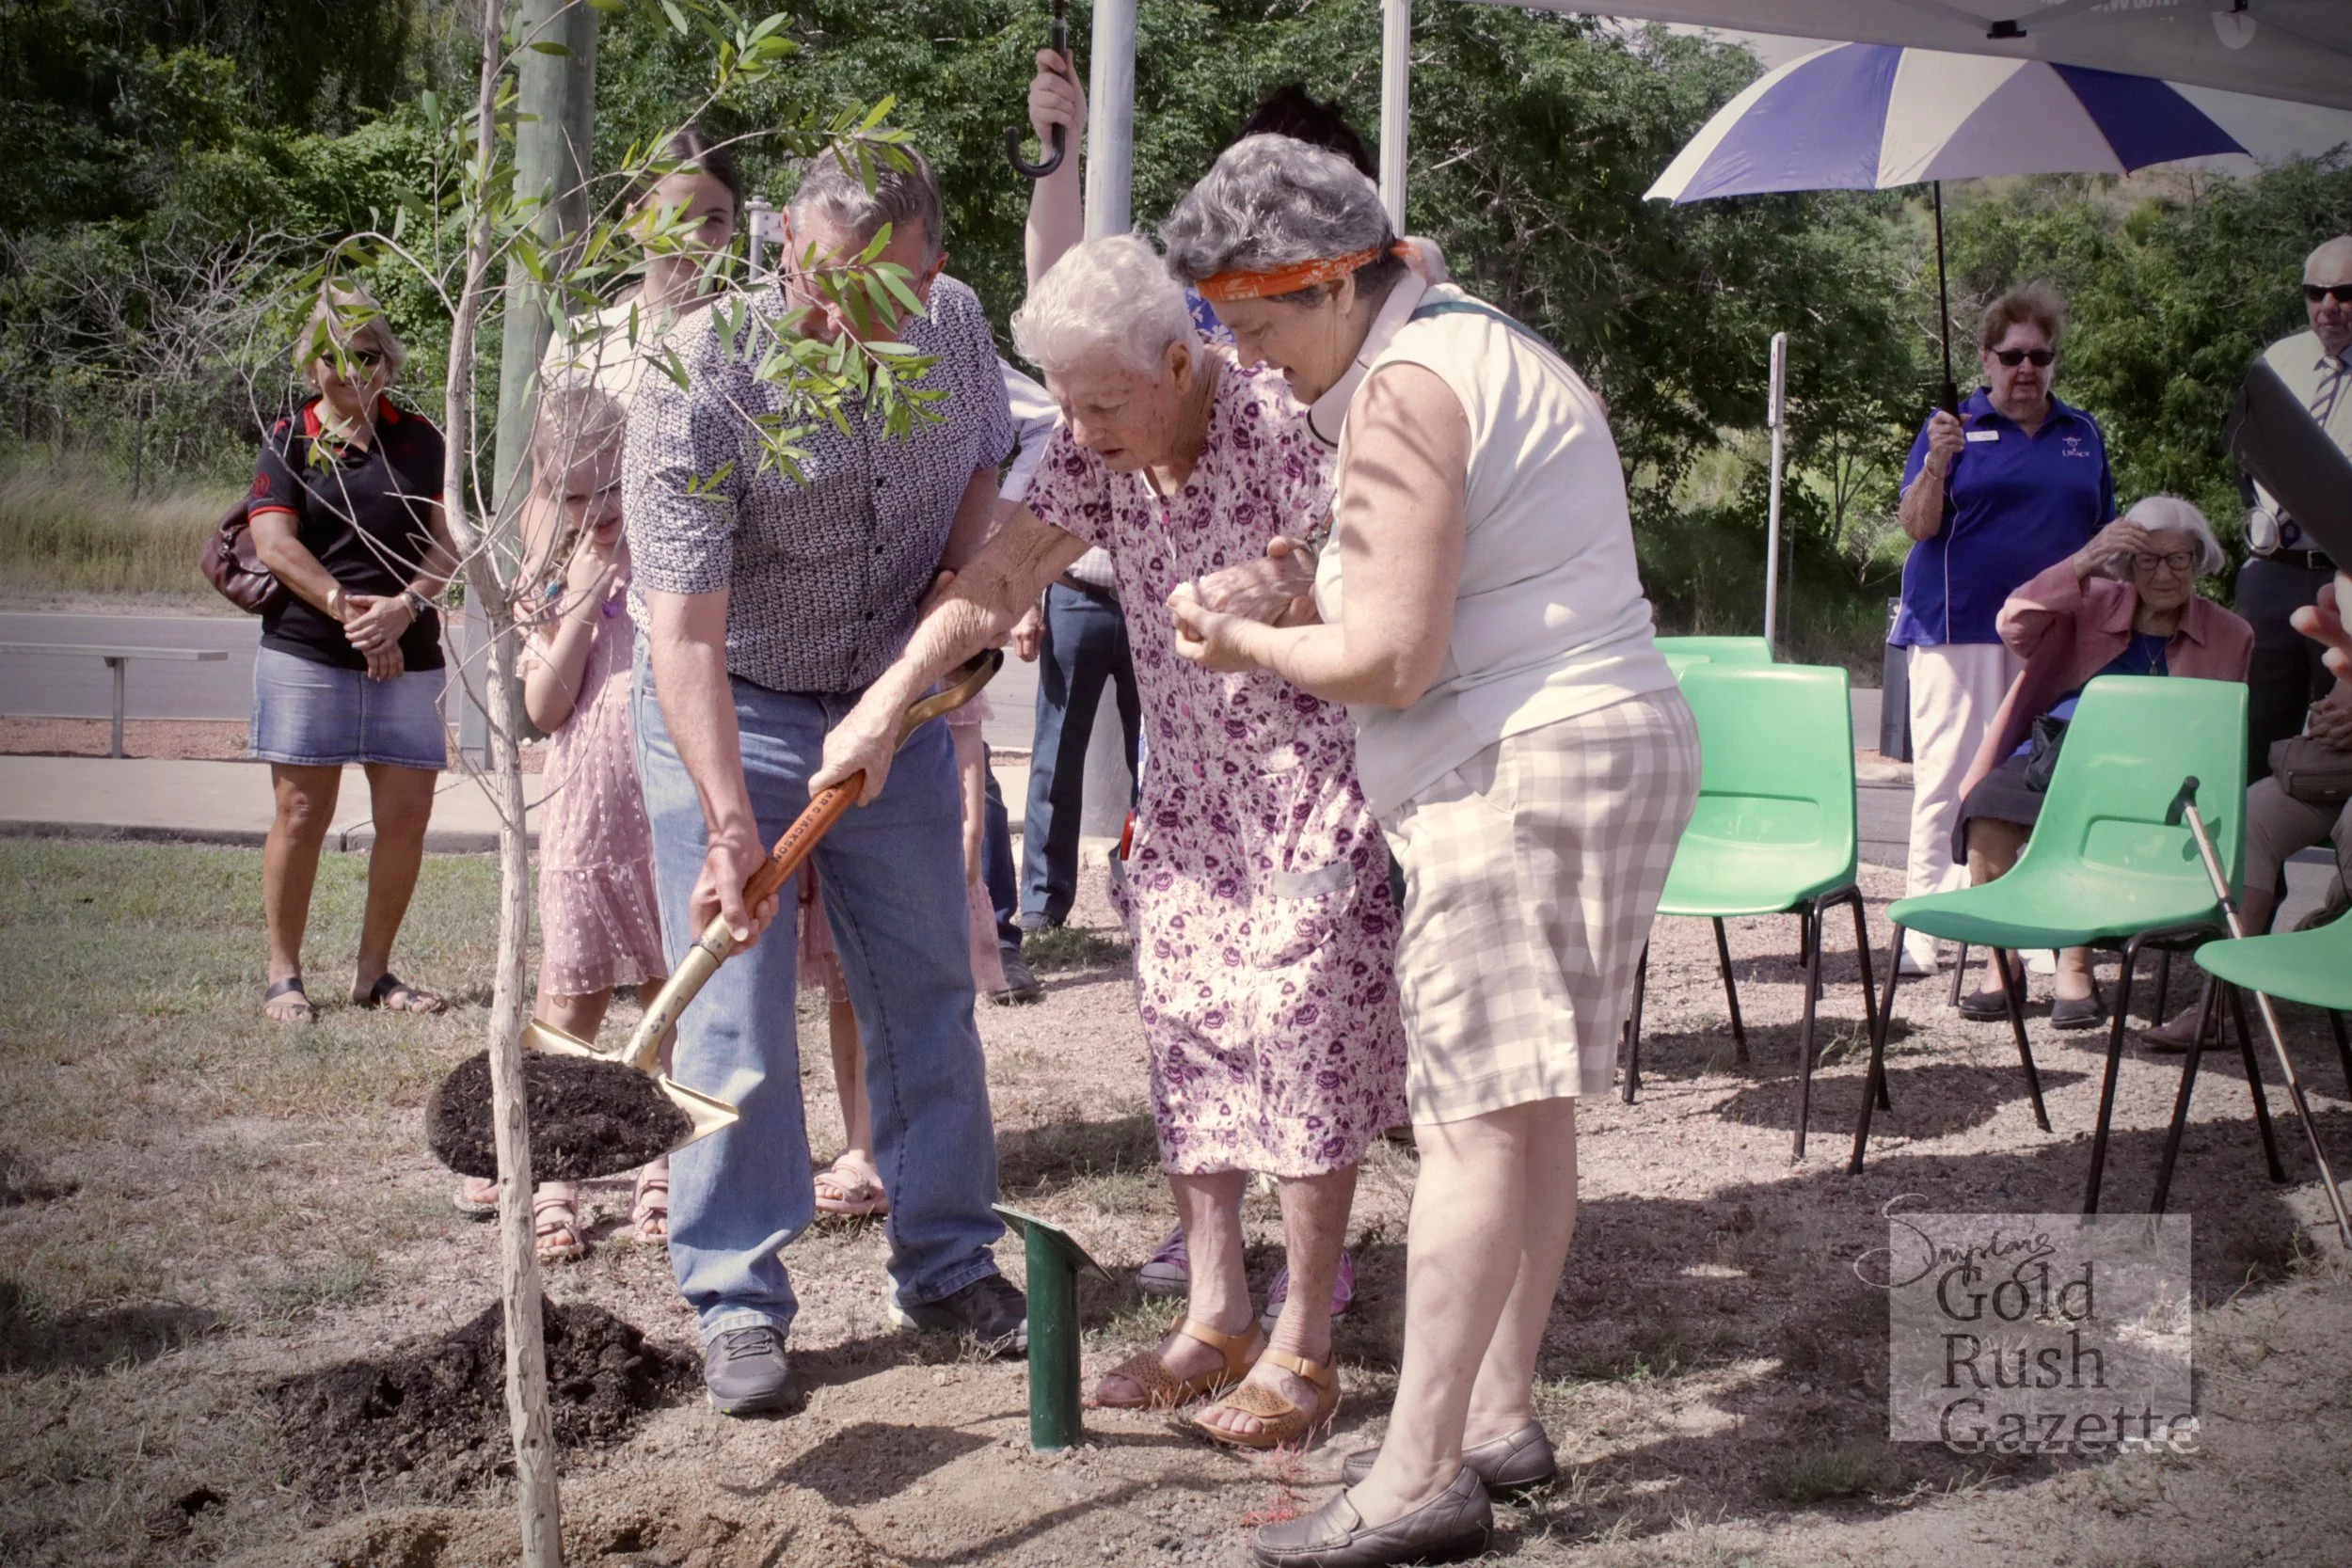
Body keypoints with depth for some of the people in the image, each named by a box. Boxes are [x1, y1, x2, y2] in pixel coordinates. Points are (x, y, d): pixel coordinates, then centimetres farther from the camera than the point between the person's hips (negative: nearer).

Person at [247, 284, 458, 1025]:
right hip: (306, 655, -2)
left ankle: (373, 971, 14)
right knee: (302, 813, -1)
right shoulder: (288, 441, 4)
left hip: (408, 659, 3)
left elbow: (445, 545, 5)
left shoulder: (418, 438, 10)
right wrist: (349, 610, -16)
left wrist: (405, 605, -14)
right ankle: (284, 974, 8)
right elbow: (275, 545, -7)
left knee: (407, 816, 1)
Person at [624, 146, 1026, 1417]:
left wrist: (966, 575, -9)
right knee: (733, 1007, -5)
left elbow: (987, 457, 13)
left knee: (927, 987, 10)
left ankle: (946, 1262, 24)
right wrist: (731, 826, -38)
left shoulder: (955, 326, -10)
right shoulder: (699, 384, -27)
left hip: (892, 703, 5)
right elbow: (686, 633, -31)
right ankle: (737, 1301, 5)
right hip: (728, 711, -5)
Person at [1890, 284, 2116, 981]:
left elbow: (2103, 536, 19)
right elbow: (1917, 526, -6)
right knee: (1945, 777, -4)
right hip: (1960, 629, -3)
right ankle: (1923, 928, -2)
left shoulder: (2082, 434, 14)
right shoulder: (1954, 426, 3)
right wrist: (1937, 463, -23)